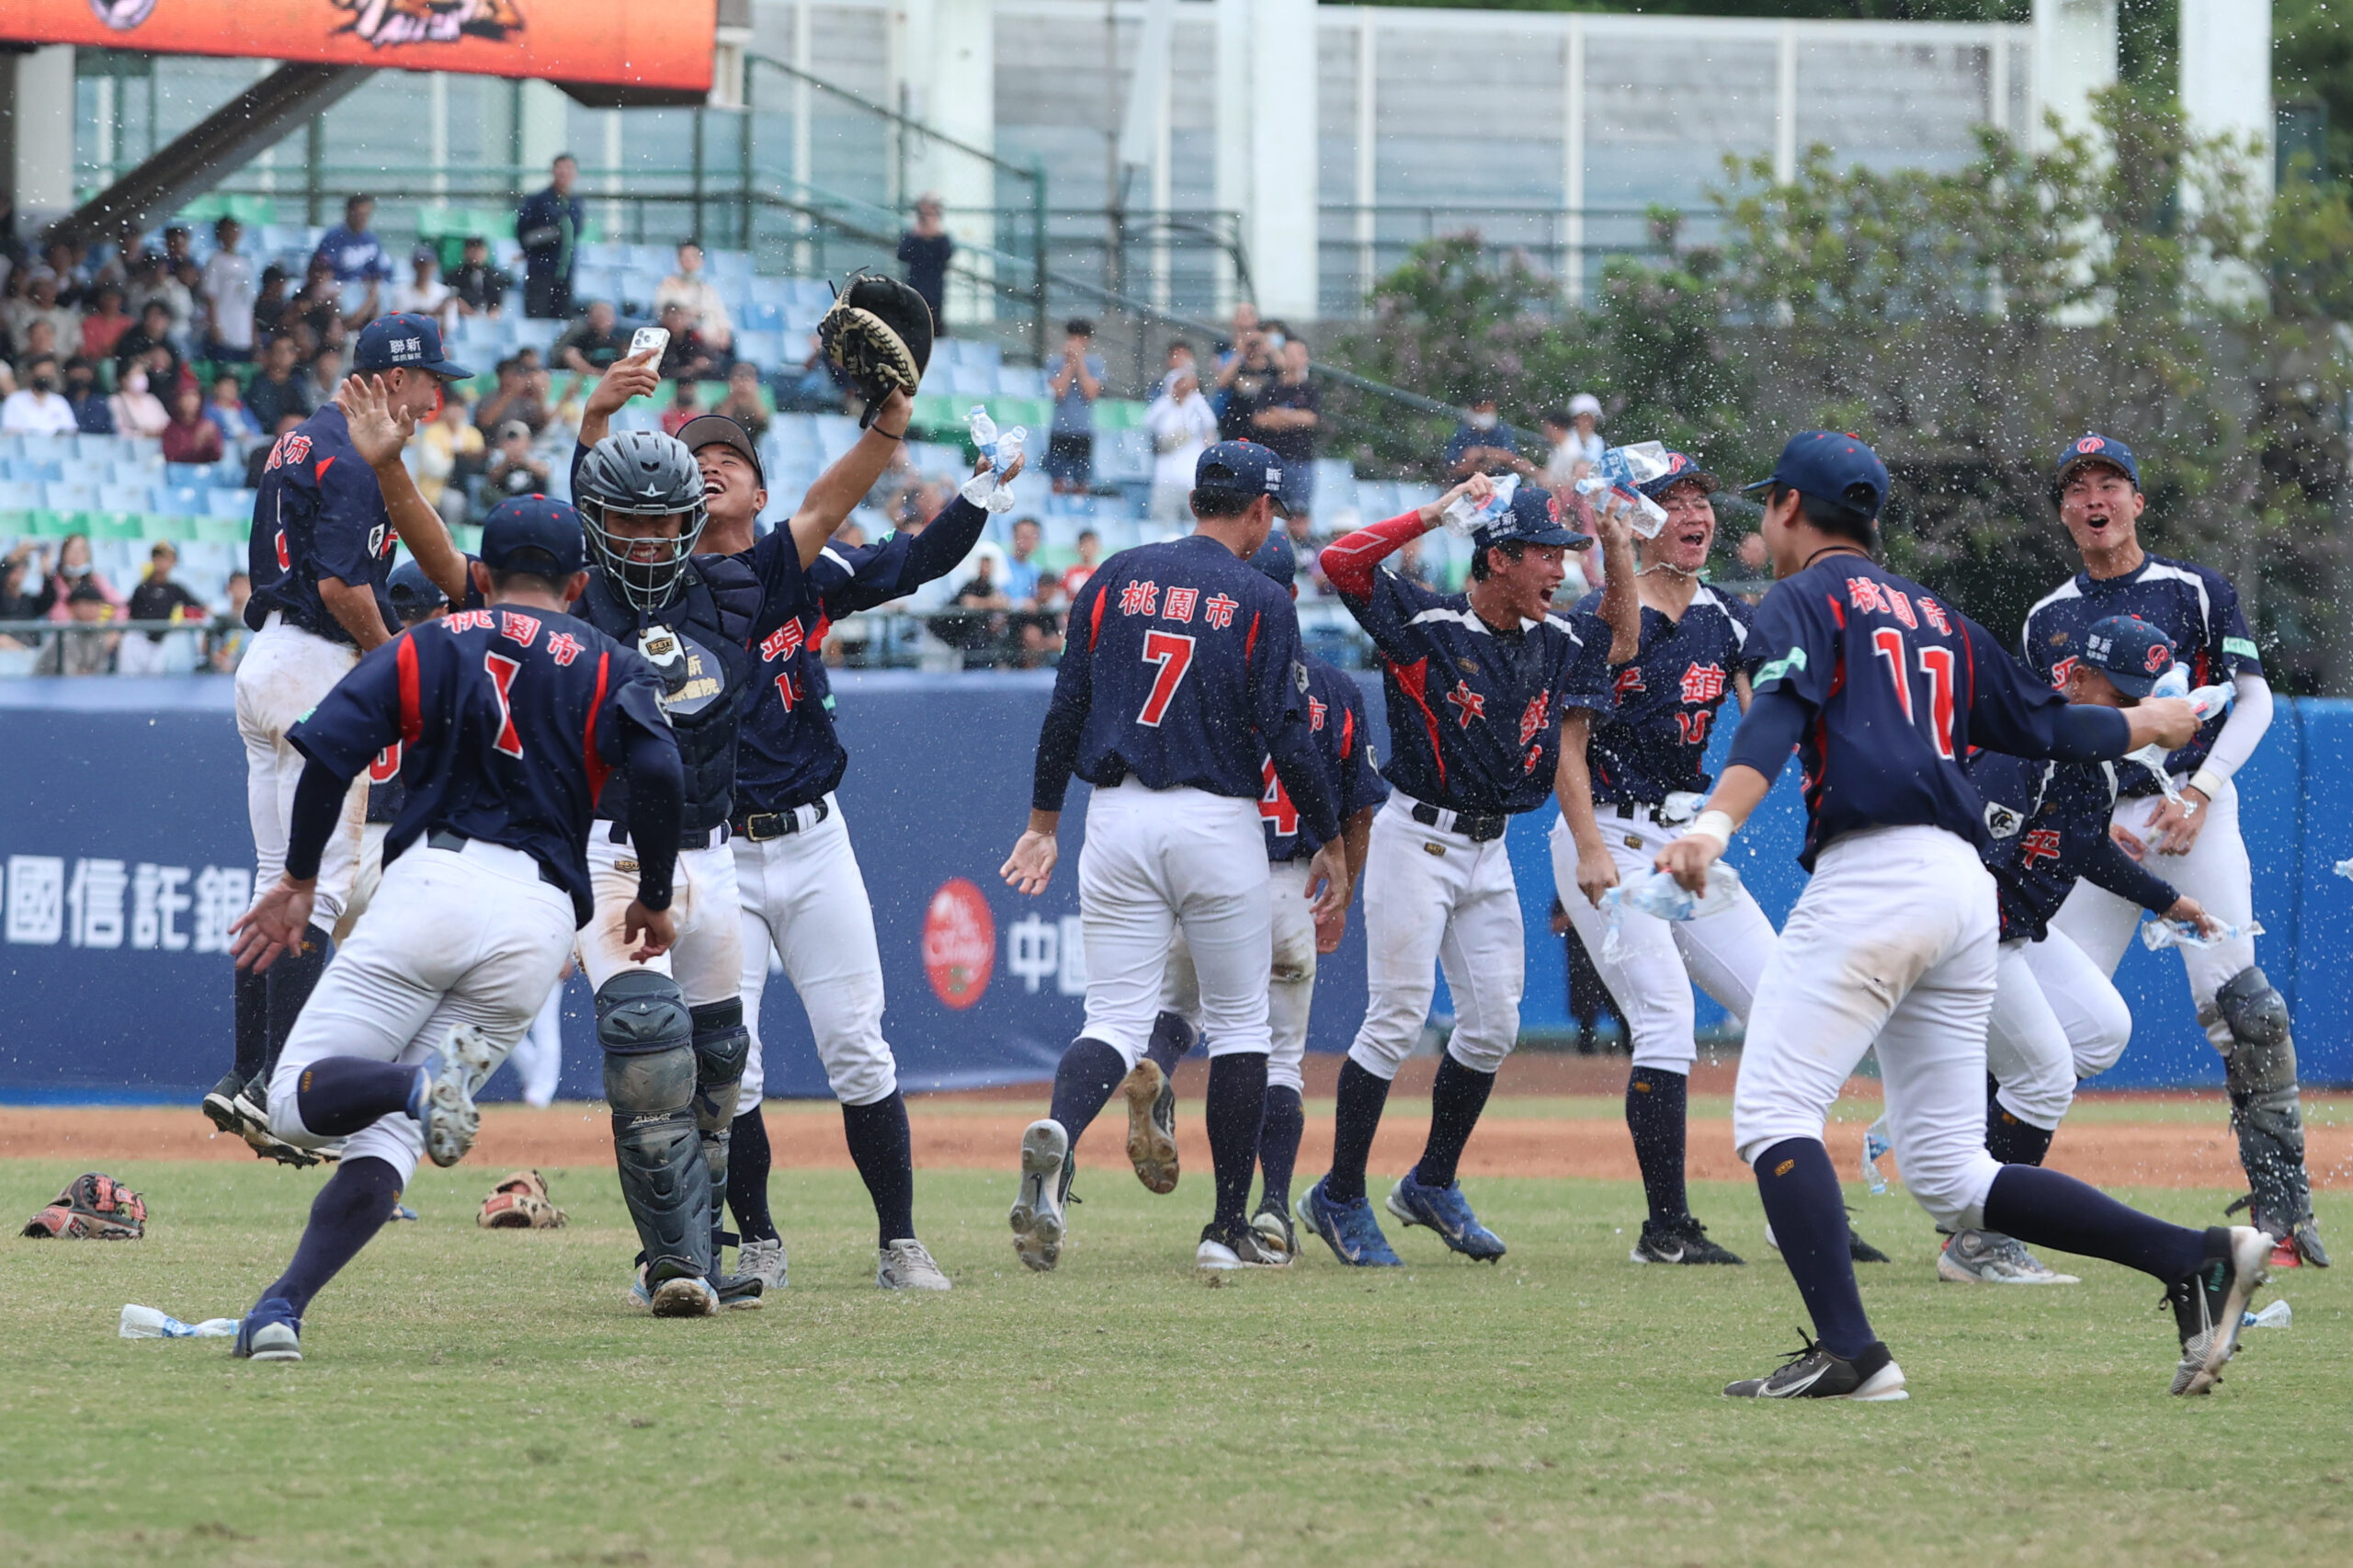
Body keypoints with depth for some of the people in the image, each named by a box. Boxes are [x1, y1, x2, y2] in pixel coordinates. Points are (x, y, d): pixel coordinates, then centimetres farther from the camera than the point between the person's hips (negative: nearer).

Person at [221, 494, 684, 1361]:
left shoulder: (426, 647, 17)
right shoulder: (609, 666, 16)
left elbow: (329, 748, 3)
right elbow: (657, 769, -3)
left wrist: (299, 881, 13)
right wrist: (653, 899, 9)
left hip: (432, 881, -1)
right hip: (540, 913, 1)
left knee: (297, 1102, 0)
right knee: (387, 1139, 1)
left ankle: (417, 1084, -32)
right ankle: (285, 1306, -20)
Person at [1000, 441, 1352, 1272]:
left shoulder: (1116, 578, 7)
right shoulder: (1262, 601, -4)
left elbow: (1067, 708, 6)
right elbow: (1287, 736, -8)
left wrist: (1042, 824, 14)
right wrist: (1332, 841, 3)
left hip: (1117, 817, 3)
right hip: (1218, 822, -3)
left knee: (1117, 1019, 2)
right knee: (1239, 1022, 12)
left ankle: (1056, 1134, -31)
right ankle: (1229, 1227, 11)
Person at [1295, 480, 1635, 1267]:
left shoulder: (1551, 641, 6)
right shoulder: (1428, 624, -14)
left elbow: (1621, 640, 25)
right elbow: (1341, 561, -25)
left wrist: (1619, 552, 8)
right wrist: (1436, 512, -26)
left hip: (1489, 853, 7)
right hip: (1417, 840, -7)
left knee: (1494, 1025, 8)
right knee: (1399, 1016, -9)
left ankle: (1432, 1184, 24)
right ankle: (1340, 1198, 0)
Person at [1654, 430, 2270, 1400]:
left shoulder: (1807, 599, 5)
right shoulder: (1937, 619, 26)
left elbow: (1778, 716, -14)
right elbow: (2046, 724, 29)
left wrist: (1717, 823, -31)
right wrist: (2143, 724, 49)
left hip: (1871, 875, -8)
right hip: (1966, 886, 8)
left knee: (1773, 1114, -9)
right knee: (1948, 1174, 9)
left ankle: (1848, 1351, -25)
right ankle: (2195, 1261, -2)